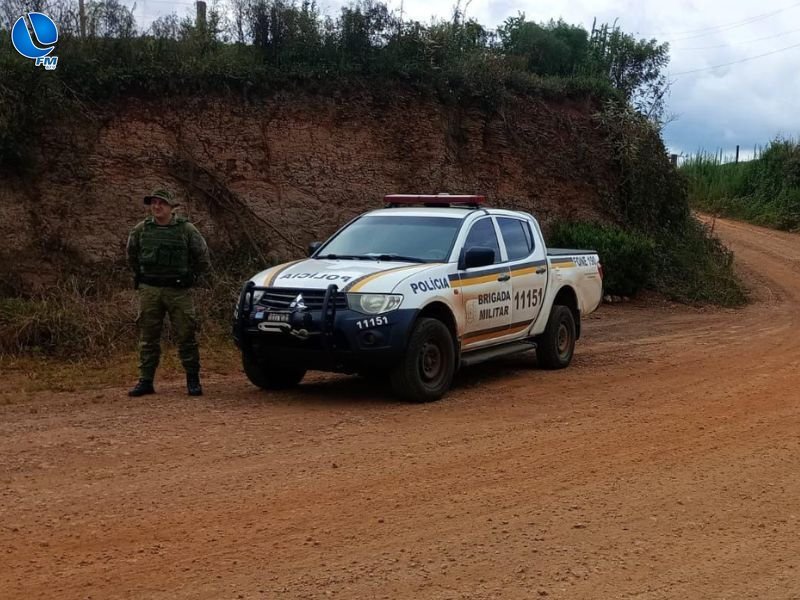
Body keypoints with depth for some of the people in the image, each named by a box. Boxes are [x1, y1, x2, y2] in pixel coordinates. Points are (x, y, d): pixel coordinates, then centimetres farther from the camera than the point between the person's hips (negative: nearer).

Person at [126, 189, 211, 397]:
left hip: (178, 291, -2)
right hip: (149, 290, 3)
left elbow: (202, 257, 8)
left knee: (186, 335, -1)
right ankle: (145, 381, 12)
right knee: (148, 337, 5)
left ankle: (193, 380, 8)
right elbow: (132, 255, 23)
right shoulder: (141, 229, 5)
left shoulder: (186, 229, -2)